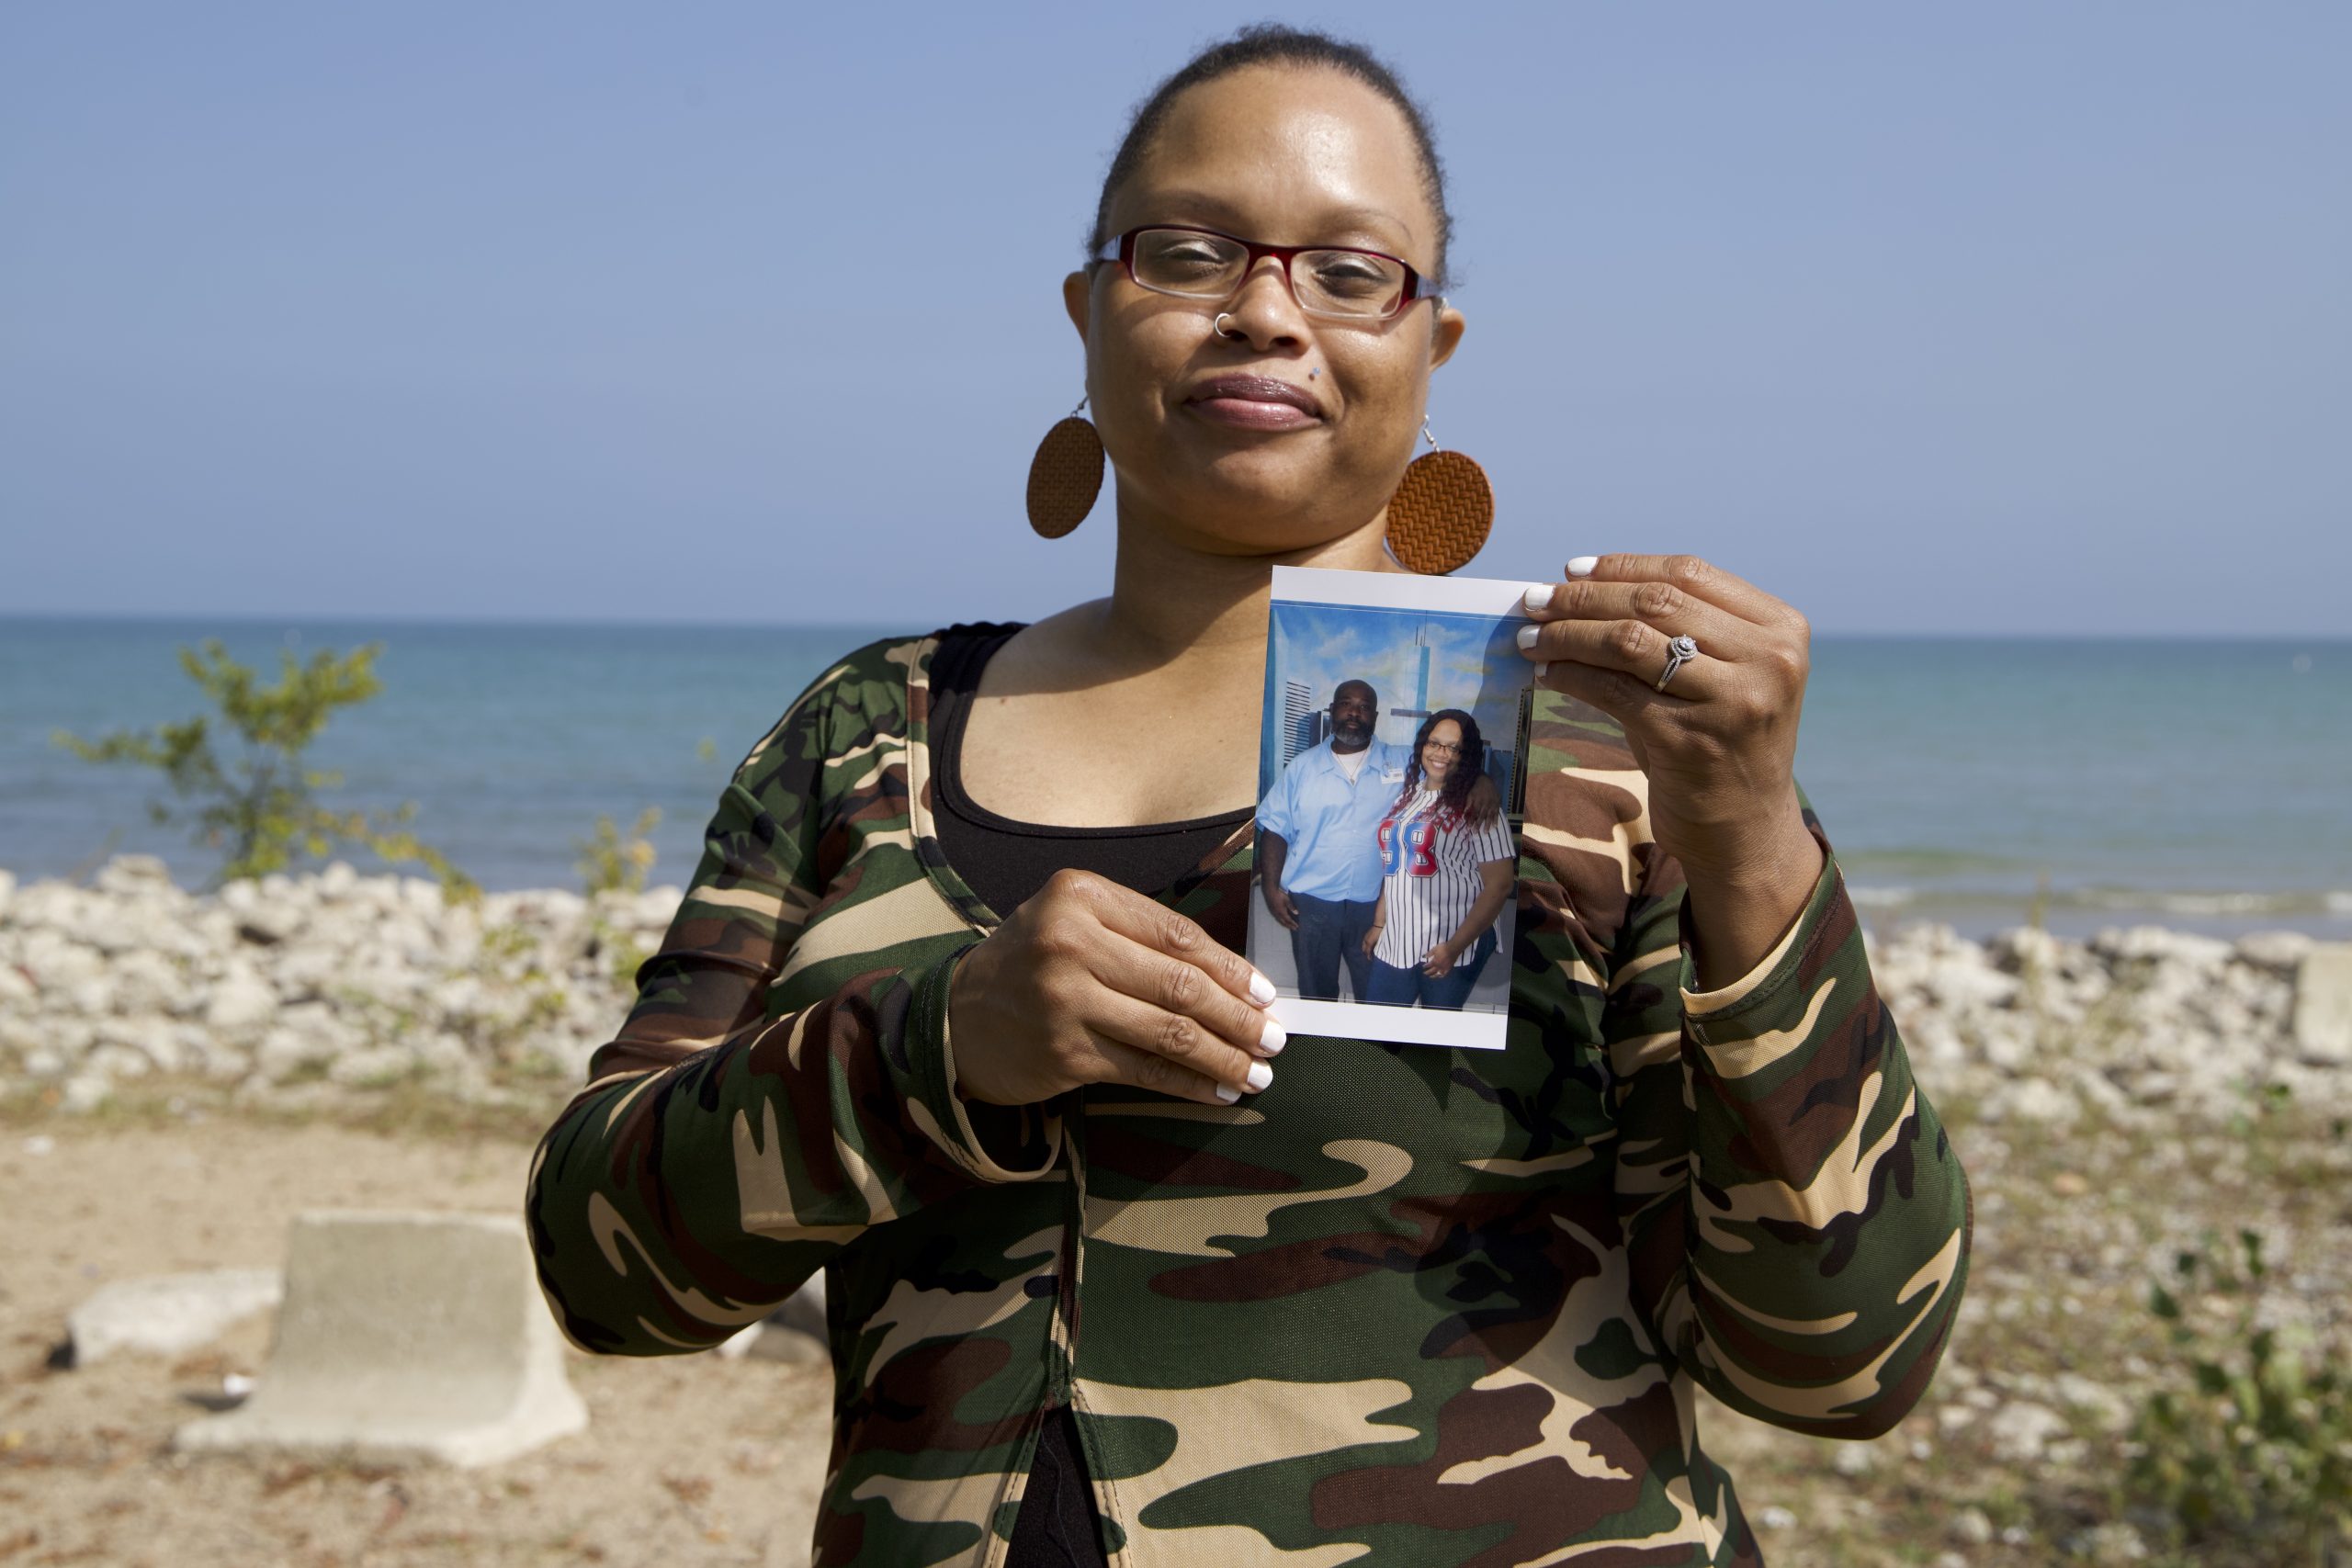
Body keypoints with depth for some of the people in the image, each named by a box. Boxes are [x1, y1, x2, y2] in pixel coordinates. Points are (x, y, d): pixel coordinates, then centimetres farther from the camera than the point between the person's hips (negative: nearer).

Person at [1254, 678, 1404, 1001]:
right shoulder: (1303, 767, 4)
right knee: (1316, 997, 11)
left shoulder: (1401, 762, 3)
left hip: (1374, 904, 0)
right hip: (1312, 903, 0)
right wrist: (1271, 888, -5)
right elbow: (1276, 829, 3)